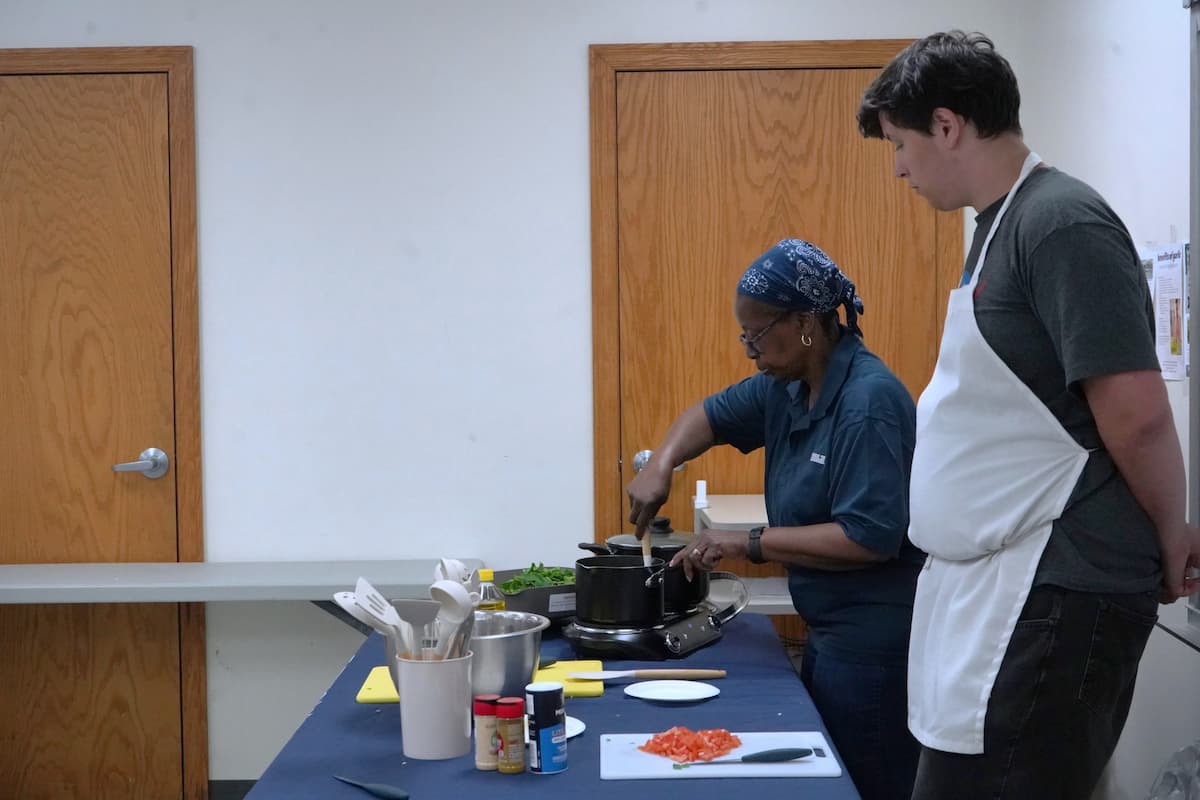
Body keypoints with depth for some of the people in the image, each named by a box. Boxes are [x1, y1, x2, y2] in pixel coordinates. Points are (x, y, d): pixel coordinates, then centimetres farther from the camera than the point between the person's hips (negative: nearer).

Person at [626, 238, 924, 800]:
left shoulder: (869, 400, -22)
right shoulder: (787, 387, 6)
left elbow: (871, 537, -27)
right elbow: (711, 415, 22)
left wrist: (750, 543, -22)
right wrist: (660, 464, 2)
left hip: (873, 640, -9)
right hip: (829, 631, 9)